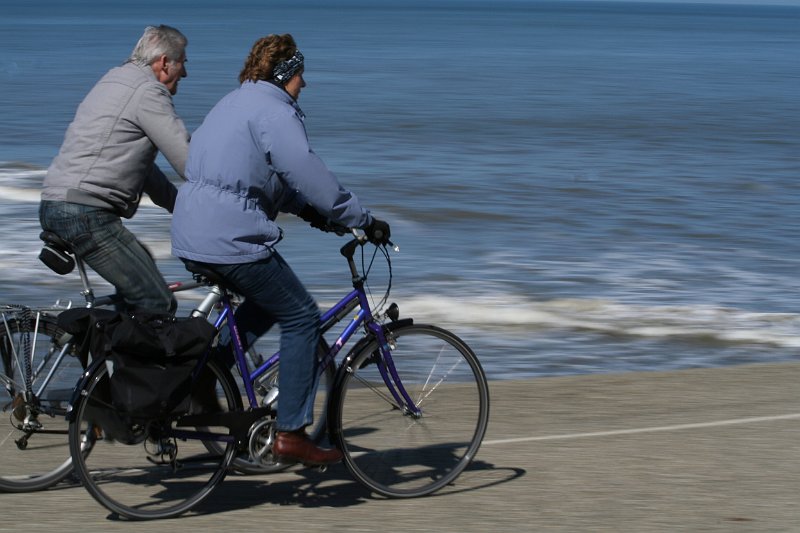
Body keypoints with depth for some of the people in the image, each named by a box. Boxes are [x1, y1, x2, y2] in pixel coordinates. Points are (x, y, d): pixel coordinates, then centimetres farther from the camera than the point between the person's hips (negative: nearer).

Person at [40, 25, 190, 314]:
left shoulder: (114, 81, 24)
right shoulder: (148, 91, -8)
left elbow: (140, 164, 29)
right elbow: (188, 161, -12)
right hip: (86, 214, -11)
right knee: (158, 306, -11)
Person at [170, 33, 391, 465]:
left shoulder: (237, 102, 21)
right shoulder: (273, 110, -11)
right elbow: (309, 174, -16)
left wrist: (306, 209, 22)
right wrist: (363, 220, -8)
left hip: (192, 234, 10)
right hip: (232, 240, -10)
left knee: (268, 302, 27)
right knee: (301, 319, 0)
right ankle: (290, 434, 0)